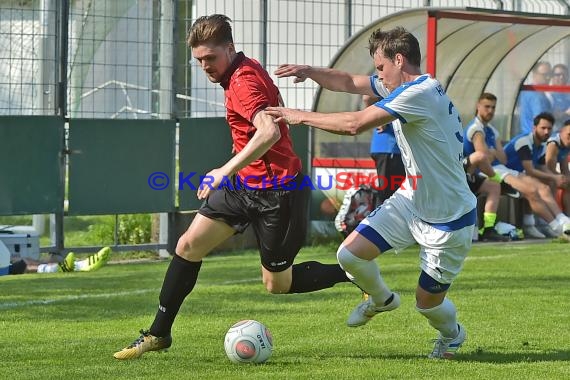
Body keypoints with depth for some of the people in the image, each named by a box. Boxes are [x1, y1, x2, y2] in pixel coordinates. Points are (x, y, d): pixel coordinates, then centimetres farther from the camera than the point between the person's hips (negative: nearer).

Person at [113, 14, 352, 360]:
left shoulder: (243, 81, -21)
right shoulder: (247, 71, 8)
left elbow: (269, 132, -36)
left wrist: (225, 171, -34)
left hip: (277, 191, -10)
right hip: (245, 186, 10)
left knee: (277, 283, 2)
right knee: (189, 246, 4)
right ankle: (159, 334, 13)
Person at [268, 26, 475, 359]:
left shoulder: (421, 92, -27)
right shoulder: (404, 87, 3)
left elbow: (355, 124, -29)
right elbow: (349, 83, 10)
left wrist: (301, 117, -20)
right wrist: (310, 72, -9)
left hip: (449, 220, -8)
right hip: (411, 201, 8)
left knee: (427, 301, 3)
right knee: (350, 254, -4)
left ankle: (452, 334, 39)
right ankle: (382, 299, 28)